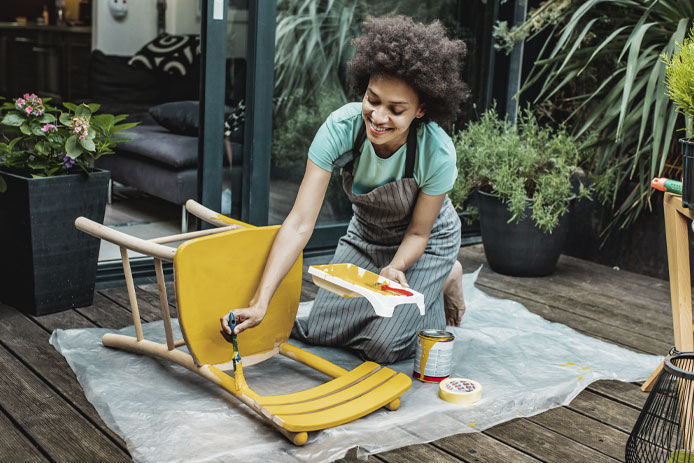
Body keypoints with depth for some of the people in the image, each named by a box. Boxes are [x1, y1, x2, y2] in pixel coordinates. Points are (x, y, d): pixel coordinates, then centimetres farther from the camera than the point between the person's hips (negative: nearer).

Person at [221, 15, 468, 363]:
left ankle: (445, 280, 13)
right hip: (366, 235, 3)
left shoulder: (437, 154, -35)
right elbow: (300, 222, -35)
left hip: (425, 243, -3)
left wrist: (395, 268, -39)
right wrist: (260, 302, -43)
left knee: (383, 346, -13)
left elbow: (418, 232, -17)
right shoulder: (341, 128, -32)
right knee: (320, 331, 1)